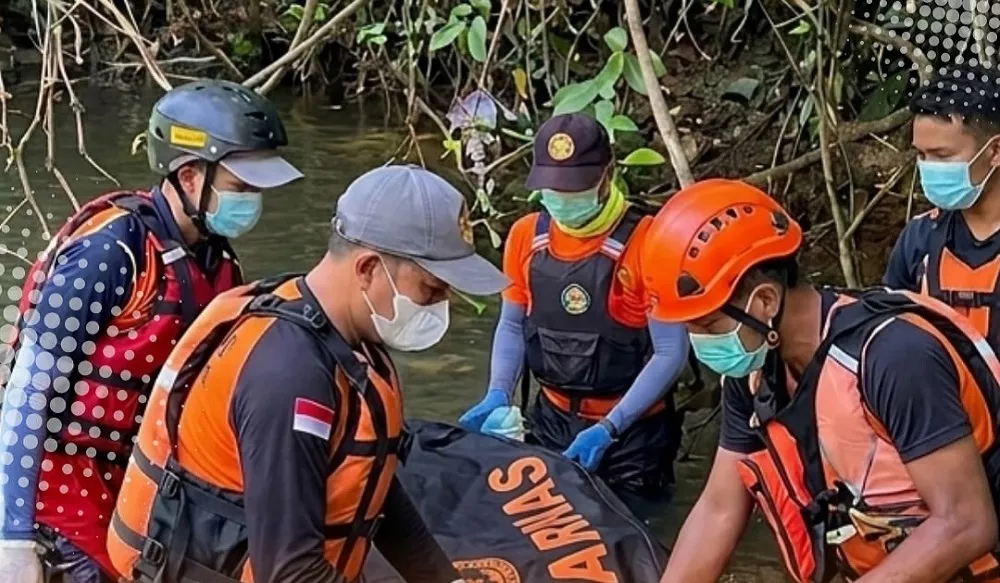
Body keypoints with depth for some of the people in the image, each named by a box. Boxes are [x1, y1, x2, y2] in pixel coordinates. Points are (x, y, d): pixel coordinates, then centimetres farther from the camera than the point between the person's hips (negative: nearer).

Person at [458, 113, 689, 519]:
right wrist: (498, 395, -9)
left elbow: (671, 353, -18)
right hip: (553, 421, 5)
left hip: (632, 429, -5)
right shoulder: (526, 236, -3)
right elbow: (512, 326, 10)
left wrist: (608, 429, -26)